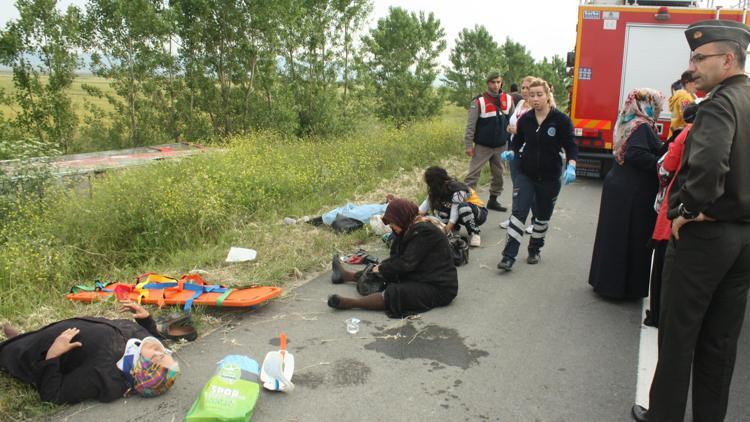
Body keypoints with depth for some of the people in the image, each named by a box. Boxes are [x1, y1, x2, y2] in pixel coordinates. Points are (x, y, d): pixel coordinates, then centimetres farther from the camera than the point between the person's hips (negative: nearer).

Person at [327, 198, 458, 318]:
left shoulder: (424, 231, -21)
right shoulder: (414, 228, 10)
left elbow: (406, 263, -22)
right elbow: (398, 256, 11)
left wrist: (382, 268, -9)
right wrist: (382, 266, -4)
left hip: (438, 289, -10)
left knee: (394, 293, -25)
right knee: (389, 275, 16)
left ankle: (349, 303, -26)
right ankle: (346, 275, 31)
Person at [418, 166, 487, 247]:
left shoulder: (457, 192, -30)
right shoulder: (438, 191, -9)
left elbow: (453, 218, -34)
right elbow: (424, 207, -11)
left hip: (479, 213, -7)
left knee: (462, 206, -41)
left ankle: (474, 233, -24)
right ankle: (454, 228, -4)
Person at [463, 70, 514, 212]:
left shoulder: (508, 100, 3)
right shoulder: (479, 101, -10)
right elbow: (470, 125, -10)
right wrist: (469, 145, -12)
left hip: (501, 146, 5)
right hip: (482, 146, -5)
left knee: (498, 174, 13)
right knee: (473, 174, -4)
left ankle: (493, 200, 26)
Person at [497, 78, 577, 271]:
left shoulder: (561, 119, -11)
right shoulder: (525, 119, -2)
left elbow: (571, 147, -7)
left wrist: (571, 166, -24)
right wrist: (511, 153, -12)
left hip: (550, 177, -1)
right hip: (525, 175, 1)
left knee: (543, 216, 13)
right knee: (518, 212, -11)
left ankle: (534, 251, 33)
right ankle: (508, 256, -12)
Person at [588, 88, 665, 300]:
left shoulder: (628, 123, 13)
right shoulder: (642, 127, -16)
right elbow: (637, 155, -29)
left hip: (618, 187, 9)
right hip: (634, 194, -9)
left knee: (614, 235, 15)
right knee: (631, 239, 0)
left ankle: (605, 280, 25)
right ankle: (623, 286, 9)